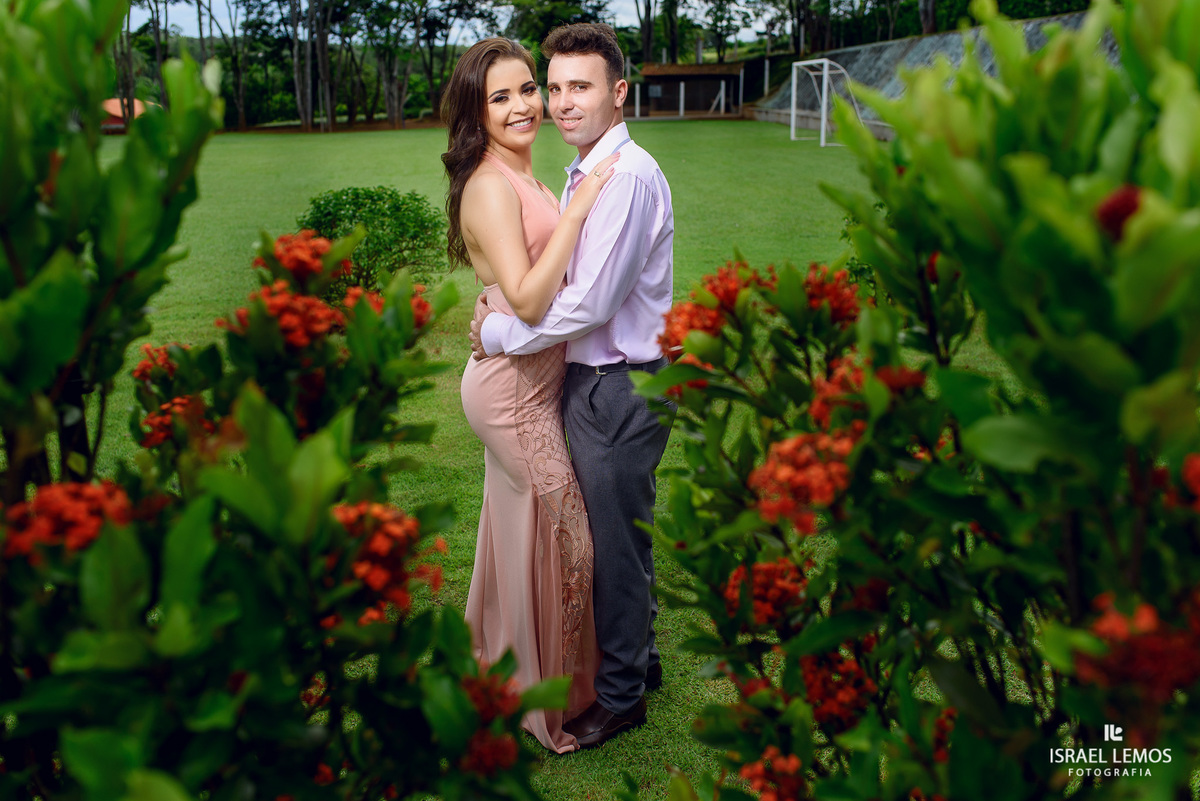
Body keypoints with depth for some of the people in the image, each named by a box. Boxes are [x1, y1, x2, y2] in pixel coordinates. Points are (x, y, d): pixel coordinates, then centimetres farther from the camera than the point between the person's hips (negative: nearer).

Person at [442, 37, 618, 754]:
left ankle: (502, 659, 39)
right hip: (514, 389, -9)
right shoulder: (489, 186, -19)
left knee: (519, 526, 20)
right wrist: (576, 210, -25)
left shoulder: (522, 179, 11)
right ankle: (551, 694, 20)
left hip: (531, 381, 9)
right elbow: (528, 299, -27)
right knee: (561, 533, 2)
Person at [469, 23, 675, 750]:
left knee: (616, 544, 4)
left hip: (620, 389, -10)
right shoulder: (587, 172, 12)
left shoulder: (626, 176, -20)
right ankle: (638, 657, 41)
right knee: (615, 534, 22)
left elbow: (590, 304, -23)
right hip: (594, 381, 10)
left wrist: (497, 333, -12)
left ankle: (621, 695, 22)